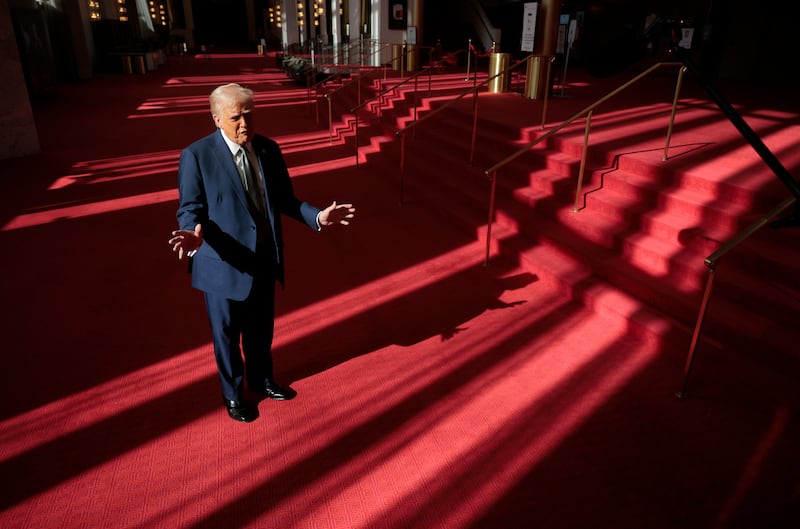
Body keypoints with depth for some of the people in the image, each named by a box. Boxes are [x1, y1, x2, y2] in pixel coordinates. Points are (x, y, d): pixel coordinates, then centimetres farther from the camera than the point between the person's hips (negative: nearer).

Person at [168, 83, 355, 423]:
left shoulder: (269, 149, 1)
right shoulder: (196, 155, -13)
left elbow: (284, 199, 5)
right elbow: (190, 208, -12)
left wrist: (317, 216, -9)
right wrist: (195, 232, -34)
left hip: (265, 261, 5)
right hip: (224, 264, -4)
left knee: (262, 328, 23)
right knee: (227, 334, 15)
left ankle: (261, 380, 49)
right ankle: (233, 395, 39)